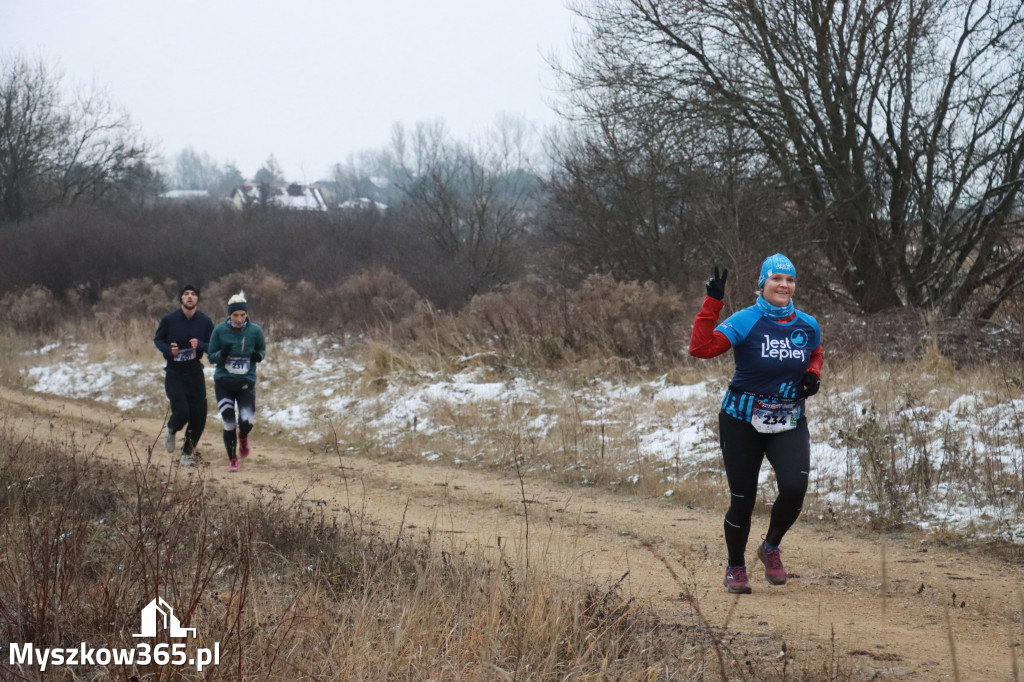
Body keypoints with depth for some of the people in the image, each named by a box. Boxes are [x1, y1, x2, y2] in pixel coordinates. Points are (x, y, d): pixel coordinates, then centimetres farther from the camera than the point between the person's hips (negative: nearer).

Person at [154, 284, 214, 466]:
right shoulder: (169, 319, -6)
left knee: (198, 417, 1)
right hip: (174, 374, -2)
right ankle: (171, 430, 22)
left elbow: (213, 346, 3)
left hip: (195, 373, 2)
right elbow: (158, 339, 6)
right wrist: (168, 350, -14)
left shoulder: (204, 321, -2)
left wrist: (200, 345, -19)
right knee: (181, 413, -15)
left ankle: (188, 452, 22)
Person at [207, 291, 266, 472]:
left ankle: (243, 438, 26)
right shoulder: (220, 330, -7)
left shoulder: (255, 331, -5)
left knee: (246, 421, -13)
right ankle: (232, 460, 16)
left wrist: (258, 356, -12)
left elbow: (262, 350, 12)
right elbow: (211, 357, 0)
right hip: (223, 383, 0)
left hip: (246, 383, 0)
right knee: (229, 425, -5)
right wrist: (222, 354, -22)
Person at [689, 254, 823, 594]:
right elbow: (700, 348, -24)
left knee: (794, 487, -18)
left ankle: (771, 548, 10)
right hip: (742, 421, -3)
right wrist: (712, 303, -28)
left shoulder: (808, 326, 2)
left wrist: (813, 374, 4)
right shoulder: (745, 321, -11)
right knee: (742, 499, 1)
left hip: (789, 422, 3)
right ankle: (735, 567, 25)